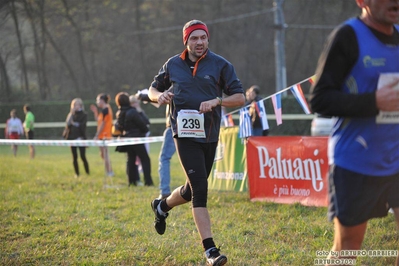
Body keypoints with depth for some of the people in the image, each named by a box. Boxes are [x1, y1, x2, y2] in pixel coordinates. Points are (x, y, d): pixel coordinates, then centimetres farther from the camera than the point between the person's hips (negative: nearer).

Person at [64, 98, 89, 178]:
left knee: (83, 156, -8)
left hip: (80, 138, -4)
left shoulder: (84, 115, 1)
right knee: (74, 157, 4)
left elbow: (83, 126, -10)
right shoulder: (71, 115, 12)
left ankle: (88, 172, 5)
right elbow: (67, 126, 3)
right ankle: (76, 173, 11)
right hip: (72, 138, 4)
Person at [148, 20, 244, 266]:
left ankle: (162, 206, 46)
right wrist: (160, 95, -5)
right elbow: (153, 89, 19)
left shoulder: (220, 65, 2)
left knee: (193, 191, 13)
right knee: (200, 188, -15)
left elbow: (240, 97, -1)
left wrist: (217, 101, -20)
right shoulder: (173, 65, 6)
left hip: (210, 135, 2)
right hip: (185, 134, -2)